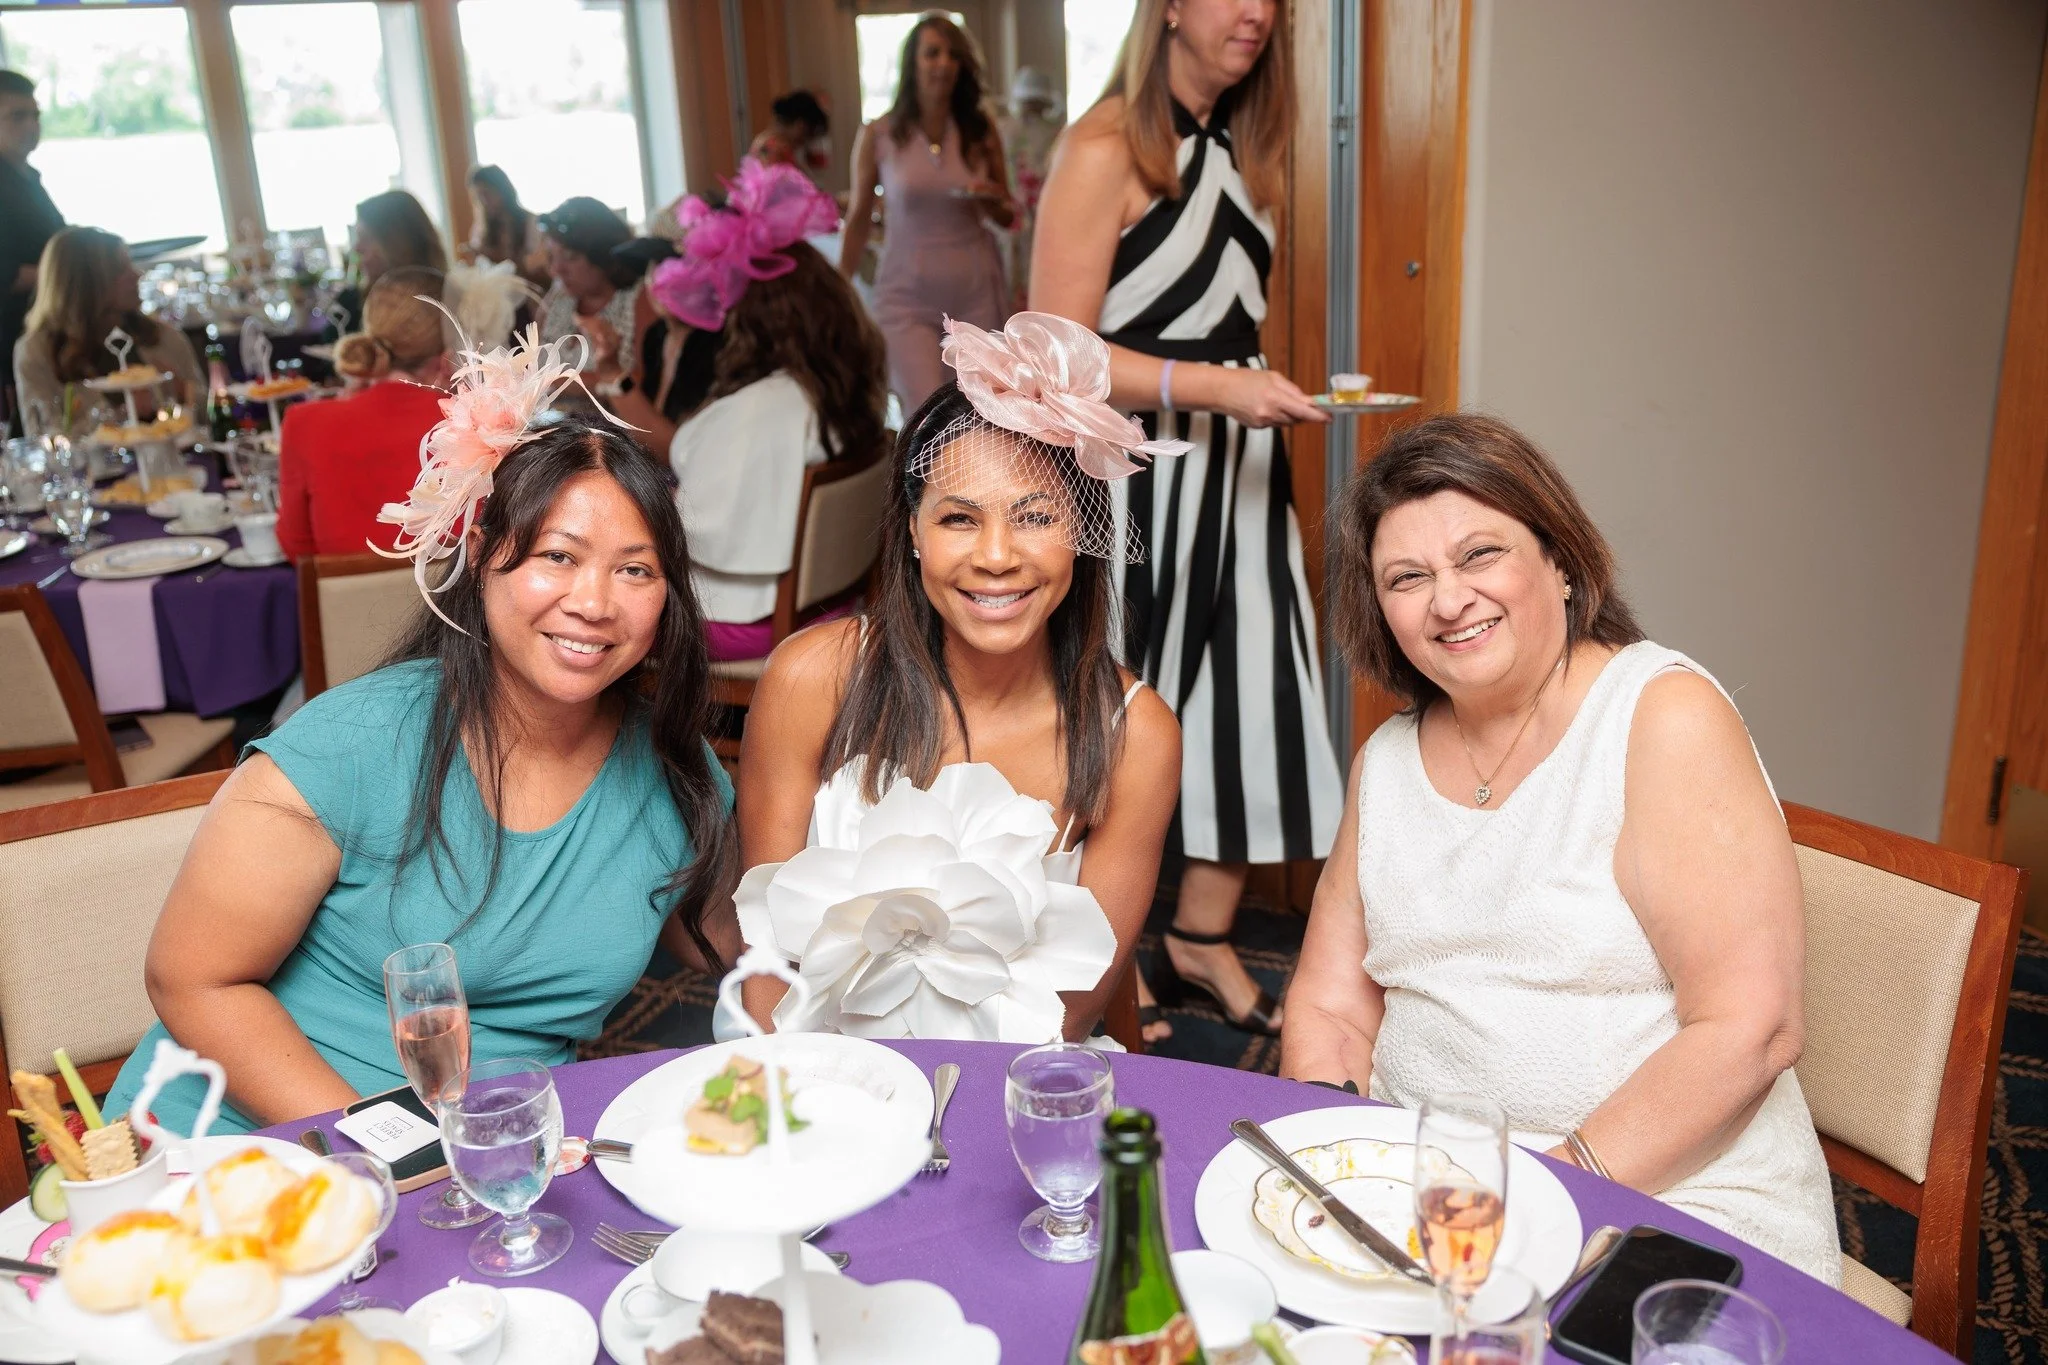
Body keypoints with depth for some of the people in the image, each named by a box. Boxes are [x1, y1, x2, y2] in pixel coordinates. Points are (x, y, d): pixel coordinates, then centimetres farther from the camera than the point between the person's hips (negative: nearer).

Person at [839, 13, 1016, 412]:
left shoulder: (982, 129, 2)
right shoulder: (877, 136, -3)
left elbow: (1009, 217, 11)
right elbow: (858, 219, 6)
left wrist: (993, 202, -11)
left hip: (977, 291, 2)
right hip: (907, 294, -2)